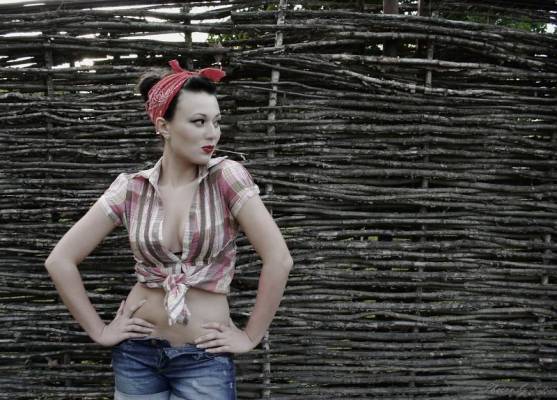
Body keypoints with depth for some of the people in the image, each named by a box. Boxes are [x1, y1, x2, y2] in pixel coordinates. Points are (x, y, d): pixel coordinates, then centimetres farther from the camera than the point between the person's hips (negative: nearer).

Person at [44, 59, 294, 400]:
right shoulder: (131, 188, -5)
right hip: (137, 351, 2)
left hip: (205, 356, -2)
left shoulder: (227, 176, -12)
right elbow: (60, 260, 1)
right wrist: (98, 330, 1)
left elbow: (279, 259, -15)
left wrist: (251, 336, -10)